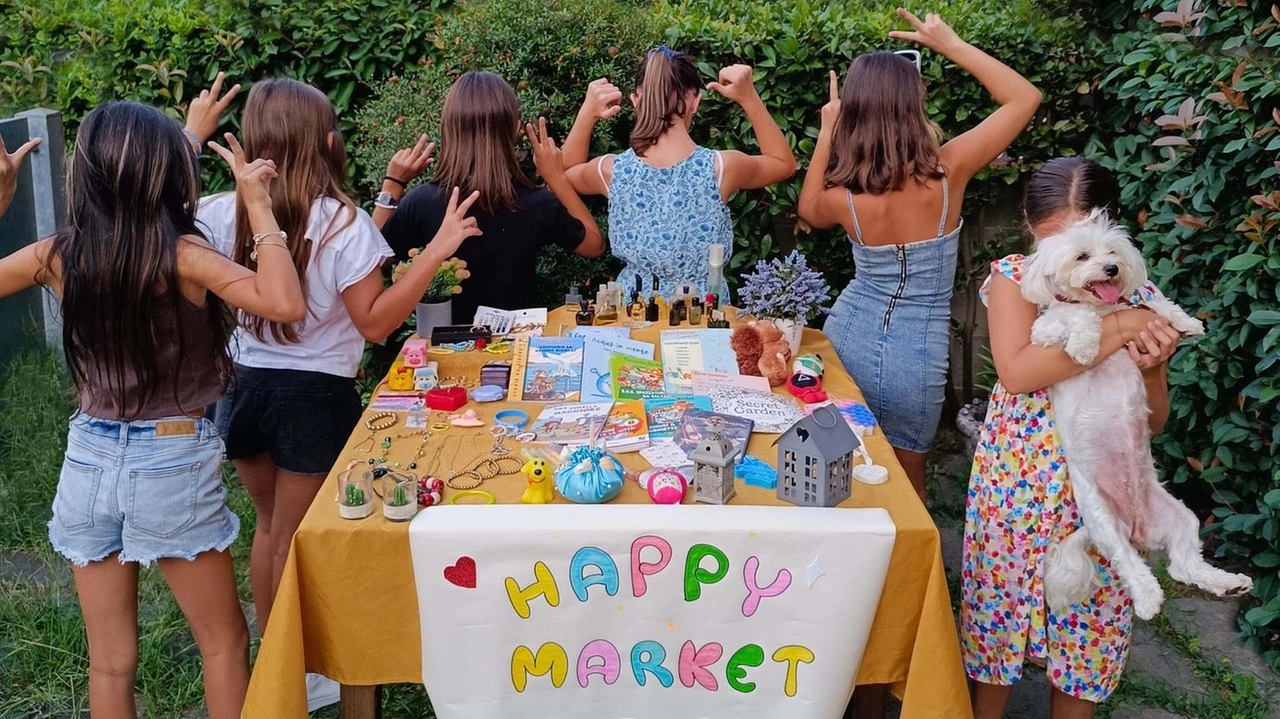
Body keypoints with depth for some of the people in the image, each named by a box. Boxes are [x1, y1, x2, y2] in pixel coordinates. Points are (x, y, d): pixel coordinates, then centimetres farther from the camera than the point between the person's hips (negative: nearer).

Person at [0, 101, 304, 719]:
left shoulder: (56, 255, -4)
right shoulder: (182, 255, -17)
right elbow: (283, 304, -29)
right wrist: (258, 205, -21)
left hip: (89, 461, 5)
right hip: (173, 463, -4)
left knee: (110, 660, 17)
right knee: (223, 641, 15)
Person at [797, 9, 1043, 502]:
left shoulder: (840, 195, -14)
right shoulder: (947, 171, -18)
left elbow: (808, 212, 14)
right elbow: (1025, 97, -3)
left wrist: (826, 133, 6)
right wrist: (951, 45, 1)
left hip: (847, 336, 1)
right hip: (916, 354, -1)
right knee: (905, 479, 19)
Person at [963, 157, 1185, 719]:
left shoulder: (1138, 296, 1)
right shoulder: (1014, 276, -6)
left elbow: (1154, 421, 6)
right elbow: (1016, 372, -25)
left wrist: (1150, 369, -15)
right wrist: (1116, 329, -23)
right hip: (1017, 483, -2)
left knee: (1089, 618, 12)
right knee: (999, 608, 10)